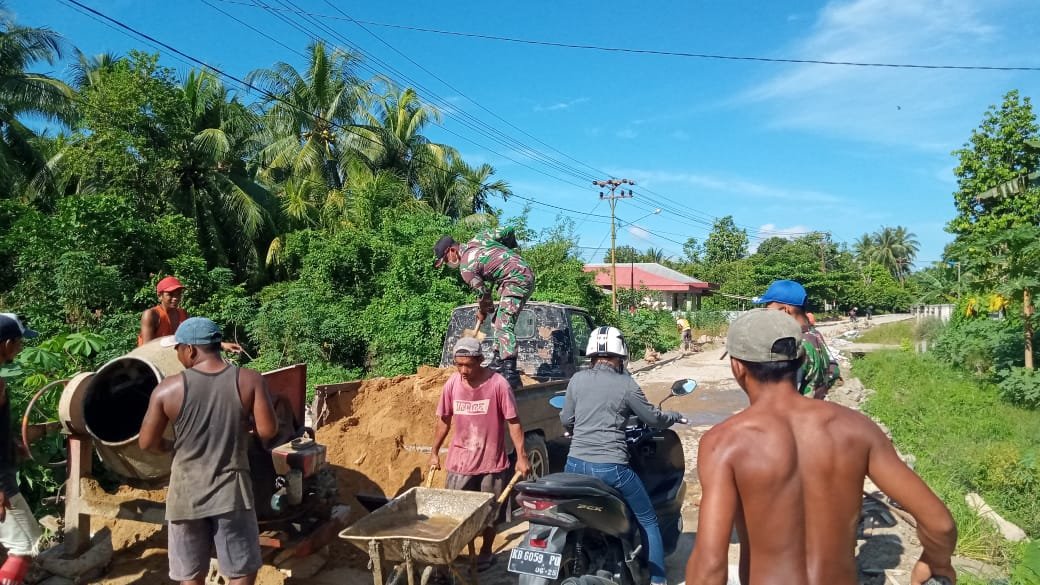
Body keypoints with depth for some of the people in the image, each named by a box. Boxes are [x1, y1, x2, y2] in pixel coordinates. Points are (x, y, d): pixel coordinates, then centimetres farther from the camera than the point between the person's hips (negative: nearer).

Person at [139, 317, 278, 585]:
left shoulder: (167, 389, -9)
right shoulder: (250, 380, -10)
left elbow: (147, 443, -1)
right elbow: (268, 431, -11)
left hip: (185, 493, 1)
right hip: (232, 491, -1)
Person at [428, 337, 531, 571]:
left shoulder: (498, 383, -17)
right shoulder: (452, 384, -6)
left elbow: (513, 422, -11)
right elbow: (444, 420, 7)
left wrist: (521, 457, -14)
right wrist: (434, 453, 12)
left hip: (492, 463, -2)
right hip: (459, 462, 2)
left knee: (489, 514, 14)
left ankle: (486, 552, 35)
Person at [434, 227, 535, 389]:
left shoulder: (466, 267, -12)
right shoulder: (477, 239, 10)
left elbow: (483, 292, -4)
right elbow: (507, 233, 13)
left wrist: (482, 312, 16)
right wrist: (509, 252, 31)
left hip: (517, 281, -10)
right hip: (526, 274, 10)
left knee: (504, 326, -17)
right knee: (499, 322, 17)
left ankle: (510, 374, -25)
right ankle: (498, 362, 25)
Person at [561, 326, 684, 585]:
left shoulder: (577, 379, 4)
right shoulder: (626, 384, -5)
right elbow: (653, 418, 6)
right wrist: (674, 417, 27)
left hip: (575, 463, 4)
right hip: (610, 467, -4)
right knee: (648, 522, 16)